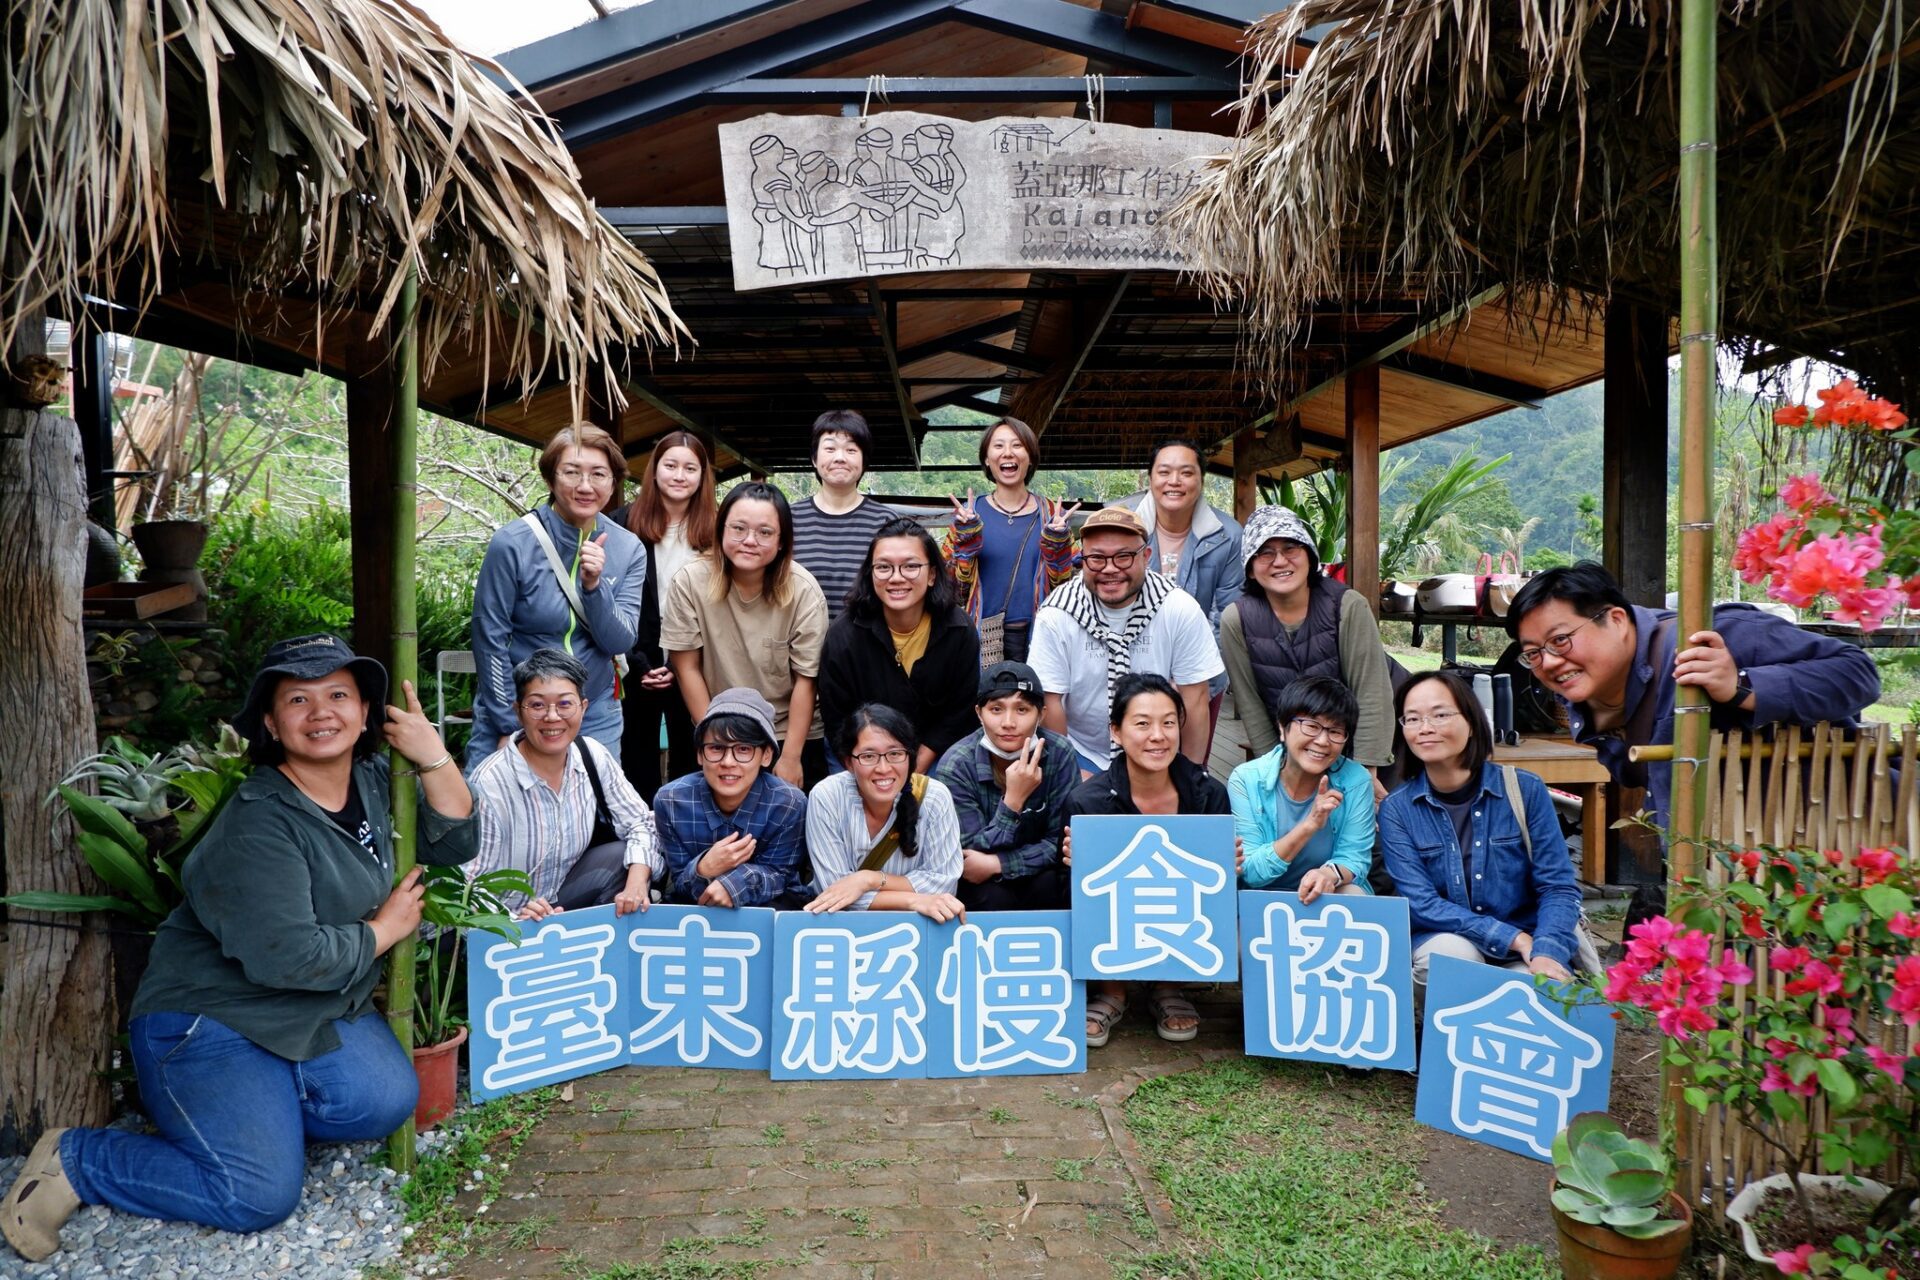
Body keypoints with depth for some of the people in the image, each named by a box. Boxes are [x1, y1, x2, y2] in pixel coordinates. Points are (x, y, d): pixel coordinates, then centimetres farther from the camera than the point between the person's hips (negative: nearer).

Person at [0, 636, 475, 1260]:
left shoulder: (372, 780, 1)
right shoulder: (259, 824, -23)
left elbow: (453, 845, 2)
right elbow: (289, 957, -29)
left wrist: (433, 757, -12)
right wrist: (386, 929, -13)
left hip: (319, 1013, 7)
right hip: (212, 1021, -7)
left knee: (386, 1103, -18)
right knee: (259, 1195, -15)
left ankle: (261, 1103, 9)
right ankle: (72, 1161, 5)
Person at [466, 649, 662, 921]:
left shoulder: (593, 756, -7)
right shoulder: (490, 785, -23)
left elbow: (640, 823, -3)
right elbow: (473, 890, -20)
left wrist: (636, 883, -22)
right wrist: (515, 919, -38)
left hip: (561, 902, 5)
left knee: (627, 858, -16)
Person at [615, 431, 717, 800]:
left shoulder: (713, 532, 4)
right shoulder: (625, 523, -1)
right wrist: (637, 663, -9)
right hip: (638, 667, -1)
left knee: (688, 761, 8)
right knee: (638, 764, 8)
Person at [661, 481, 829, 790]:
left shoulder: (804, 591, -16)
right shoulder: (689, 583, -15)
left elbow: (805, 679, -13)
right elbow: (687, 667, -8)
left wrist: (791, 757, -12)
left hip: (790, 735, -1)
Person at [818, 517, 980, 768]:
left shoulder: (960, 630, -10)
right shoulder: (843, 635, -13)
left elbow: (959, 714, -5)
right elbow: (838, 723, -8)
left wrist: (915, 771, -11)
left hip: (934, 760, 1)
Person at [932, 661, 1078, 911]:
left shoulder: (1060, 754, -14)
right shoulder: (956, 766, -18)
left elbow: (1062, 842, -12)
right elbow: (969, 855, -19)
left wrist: (996, 864, -25)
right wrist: (1013, 800, -32)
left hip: (1037, 874, 2)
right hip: (976, 884, -2)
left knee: (1051, 887, -29)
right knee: (994, 899, -32)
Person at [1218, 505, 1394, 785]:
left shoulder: (1348, 607, -16)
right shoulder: (1236, 619, -13)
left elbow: (1372, 694, -16)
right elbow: (1249, 702, -7)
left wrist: (1367, 773, -19)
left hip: (1350, 755, -1)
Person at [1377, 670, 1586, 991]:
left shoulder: (1525, 790, -4)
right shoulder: (1396, 809, -5)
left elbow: (1558, 886, -6)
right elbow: (1419, 902, -12)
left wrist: (1547, 954, -25)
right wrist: (1514, 938, -20)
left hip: (1527, 950, 0)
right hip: (1444, 939, 0)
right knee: (1452, 952, -32)